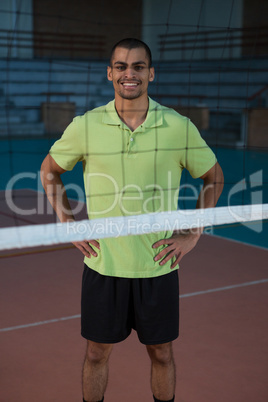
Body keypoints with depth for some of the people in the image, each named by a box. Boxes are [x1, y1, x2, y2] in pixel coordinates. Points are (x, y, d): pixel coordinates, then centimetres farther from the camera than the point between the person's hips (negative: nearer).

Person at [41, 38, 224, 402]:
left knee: (161, 353, 13)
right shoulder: (85, 126, -5)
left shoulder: (179, 127, -6)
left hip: (158, 265, 0)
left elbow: (214, 177, 7)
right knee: (97, 352, 13)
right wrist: (69, 225, 2)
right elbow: (49, 170, 11)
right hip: (103, 263, 0)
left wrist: (192, 235, 1)